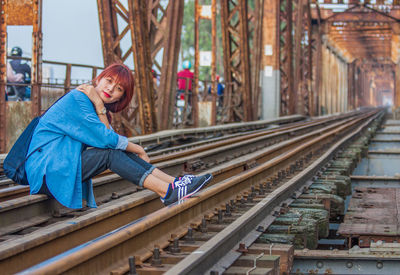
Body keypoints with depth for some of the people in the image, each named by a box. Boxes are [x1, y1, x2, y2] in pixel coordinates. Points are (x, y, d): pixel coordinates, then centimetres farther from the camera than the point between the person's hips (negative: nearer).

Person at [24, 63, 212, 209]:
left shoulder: (94, 105, 14)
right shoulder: (77, 99, -14)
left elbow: (106, 136, -3)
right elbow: (105, 139, -19)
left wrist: (100, 107, -11)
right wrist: (138, 150, -7)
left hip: (63, 163, 8)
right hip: (45, 170, -8)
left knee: (117, 150, -5)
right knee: (110, 153, -22)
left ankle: (173, 183, -13)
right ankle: (167, 192, -27)